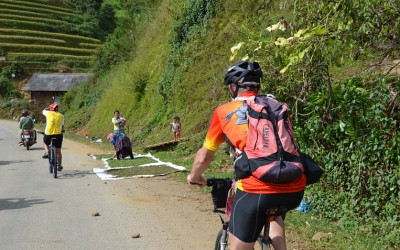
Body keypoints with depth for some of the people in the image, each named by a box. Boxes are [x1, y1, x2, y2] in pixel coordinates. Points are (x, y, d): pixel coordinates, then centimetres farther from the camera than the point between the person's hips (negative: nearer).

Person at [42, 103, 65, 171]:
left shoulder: (49, 113, 2)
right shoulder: (61, 116, 7)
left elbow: (44, 111, 24)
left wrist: (48, 109, 43)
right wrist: (62, 130, 38)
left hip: (48, 134, -1)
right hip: (58, 134, 1)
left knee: (46, 142, 33)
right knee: (58, 151, 14)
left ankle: (47, 152, 8)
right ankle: (59, 166, 19)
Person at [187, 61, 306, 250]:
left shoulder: (224, 111, 11)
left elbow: (204, 157, 20)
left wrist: (194, 177, 41)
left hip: (257, 188, -4)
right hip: (295, 189, 4)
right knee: (274, 212, 38)